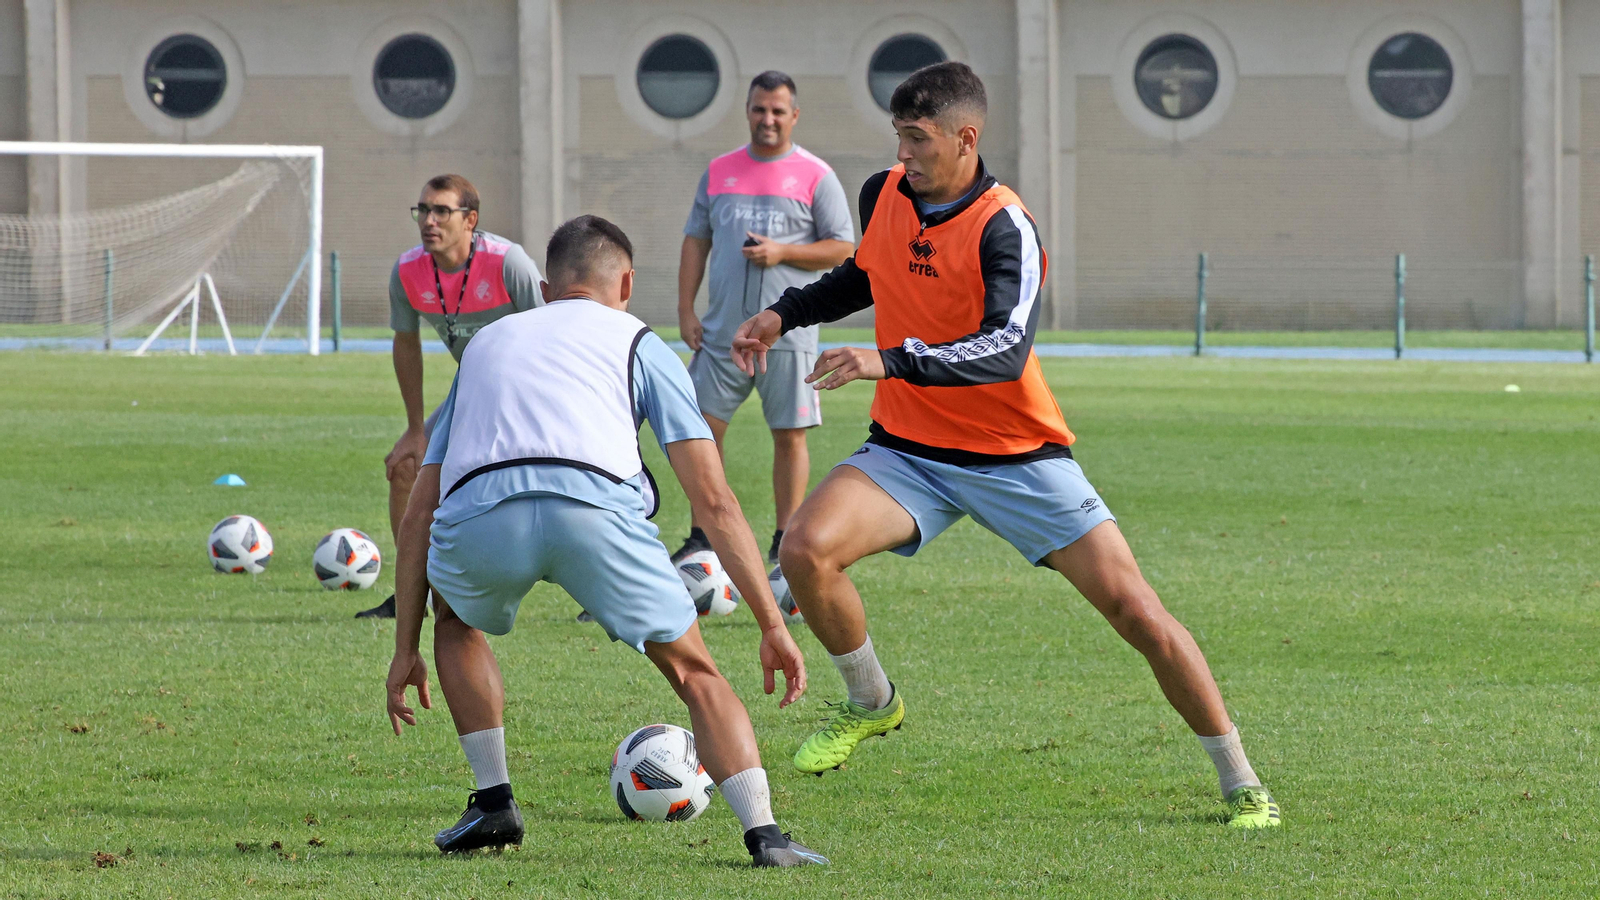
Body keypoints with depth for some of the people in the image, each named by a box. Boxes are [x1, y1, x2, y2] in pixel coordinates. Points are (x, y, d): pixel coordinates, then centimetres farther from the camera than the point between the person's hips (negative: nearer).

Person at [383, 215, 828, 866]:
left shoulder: (487, 342, 37)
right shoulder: (638, 342, 28)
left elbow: (420, 511, 33)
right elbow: (714, 501, 18)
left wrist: (406, 649, 36)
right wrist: (773, 627, 19)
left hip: (477, 514, 2)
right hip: (596, 508, -2)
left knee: (455, 620, 36)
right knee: (695, 673, 16)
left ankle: (493, 802, 26)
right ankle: (763, 833, -1)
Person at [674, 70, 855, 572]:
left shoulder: (815, 176, 1)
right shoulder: (720, 172, 12)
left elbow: (843, 248, -1)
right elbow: (696, 242, 14)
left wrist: (782, 252, -15)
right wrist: (686, 311, 5)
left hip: (788, 334, -3)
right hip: (722, 332, 3)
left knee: (789, 436, -1)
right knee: (704, 428, 0)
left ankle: (785, 544, 7)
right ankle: (700, 538, 9)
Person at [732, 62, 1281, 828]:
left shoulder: (1003, 228, -20)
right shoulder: (882, 195, -1)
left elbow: (1007, 350, -36)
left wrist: (891, 362, -46)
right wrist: (785, 315, 15)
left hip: (1017, 456, -4)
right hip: (908, 448, 4)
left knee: (1135, 611, -10)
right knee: (805, 549, -22)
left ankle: (1241, 785, 5)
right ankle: (871, 704, 5)